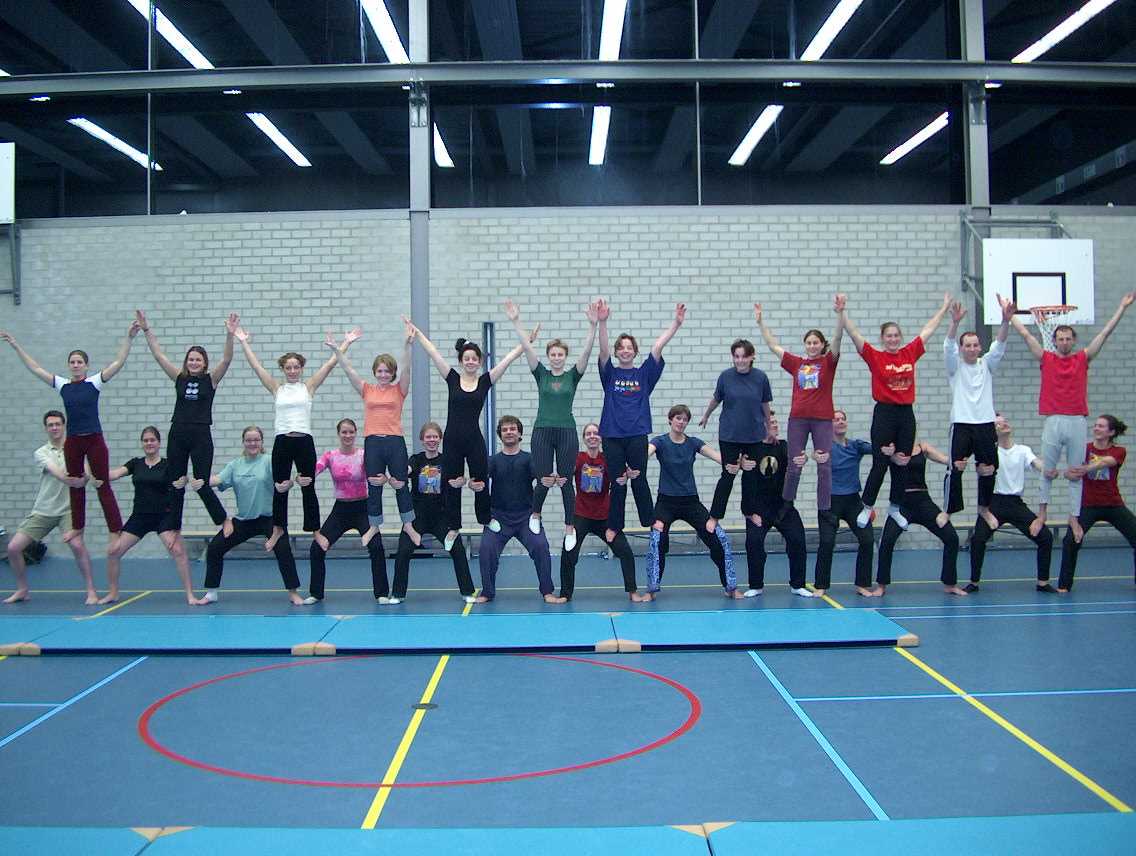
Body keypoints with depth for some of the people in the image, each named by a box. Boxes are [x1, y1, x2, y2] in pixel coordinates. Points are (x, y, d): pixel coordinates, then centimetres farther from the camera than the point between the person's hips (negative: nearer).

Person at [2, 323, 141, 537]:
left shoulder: (94, 382, -3)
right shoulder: (62, 385, 6)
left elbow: (118, 363, -12)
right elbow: (35, 368, 10)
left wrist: (129, 338, -21)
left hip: (94, 440, -4)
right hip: (72, 441, 4)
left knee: (103, 486, -2)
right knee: (75, 486, 15)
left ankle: (116, 530, 0)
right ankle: (77, 526, 29)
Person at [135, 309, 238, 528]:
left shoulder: (211, 379, 1)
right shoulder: (179, 378, 8)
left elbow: (226, 359, -12)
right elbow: (158, 355, 5)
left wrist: (230, 335, -26)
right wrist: (146, 330, -3)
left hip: (201, 436, -3)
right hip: (178, 434, 3)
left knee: (202, 485, -4)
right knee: (175, 485, 8)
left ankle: (224, 523, 9)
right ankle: (174, 529, 18)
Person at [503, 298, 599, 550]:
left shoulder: (572, 375, 5)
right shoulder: (541, 374, 6)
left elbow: (587, 351, -9)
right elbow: (527, 347, -5)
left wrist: (593, 325, -22)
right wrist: (516, 321, -15)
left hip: (567, 432, 0)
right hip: (542, 432, 0)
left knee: (566, 481, 3)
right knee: (544, 480, -2)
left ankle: (570, 528, 16)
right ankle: (535, 515, 28)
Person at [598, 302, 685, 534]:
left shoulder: (644, 374, 8)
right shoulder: (610, 374, 5)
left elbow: (658, 347, -2)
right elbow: (604, 350, -10)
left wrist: (676, 323, -11)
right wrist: (602, 323, -26)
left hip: (637, 434, 0)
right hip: (612, 434, 0)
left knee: (640, 481, 6)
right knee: (617, 484, 6)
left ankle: (651, 523, 16)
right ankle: (614, 528, 14)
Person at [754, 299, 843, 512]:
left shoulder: (828, 362, 2)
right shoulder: (796, 363, 8)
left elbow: (837, 338, -12)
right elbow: (773, 345, 11)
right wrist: (761, 321, 8)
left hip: (822, 419, -1)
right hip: (797, 418, 2)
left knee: (824, 467, 3)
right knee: (794, 467, 5)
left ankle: (824, 509, 11)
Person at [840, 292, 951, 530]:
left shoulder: (910, 353, 6)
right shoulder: (875, 357, -4)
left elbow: (928, 330, 17)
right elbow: (853, 333, -12)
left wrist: (944, 308, 24)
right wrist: (842, 312, -22)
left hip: (906, 414, 4)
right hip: (884, 413, -4)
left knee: (902, 464, 10)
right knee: (880, 464, -3)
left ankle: (895, 508, 24)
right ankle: (867, 508, 11)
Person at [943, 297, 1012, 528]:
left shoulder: (987, 364, 12)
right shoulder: (955, 366, 4)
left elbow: (999, 344, -4)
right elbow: (949, 345, -14)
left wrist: (1006, 320, -22)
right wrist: (955, 322, -33)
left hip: (985, 424, 3)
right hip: (961, 424, -3)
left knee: (989, 469, 8)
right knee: (955, 469, -8)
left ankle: (984, 508, 27)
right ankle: (948, 510, 0)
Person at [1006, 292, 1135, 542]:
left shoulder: (1083, 359, 9)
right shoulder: (1046, 359, 6)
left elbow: (1105, 333, 9)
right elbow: (1025, 333, 7)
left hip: (1078, 421, 1)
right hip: (1053, 421, -1)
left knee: (1076, 473, 7)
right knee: (1048, 471, 7)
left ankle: (1074, 517, 14)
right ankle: (1043, 508, 26)